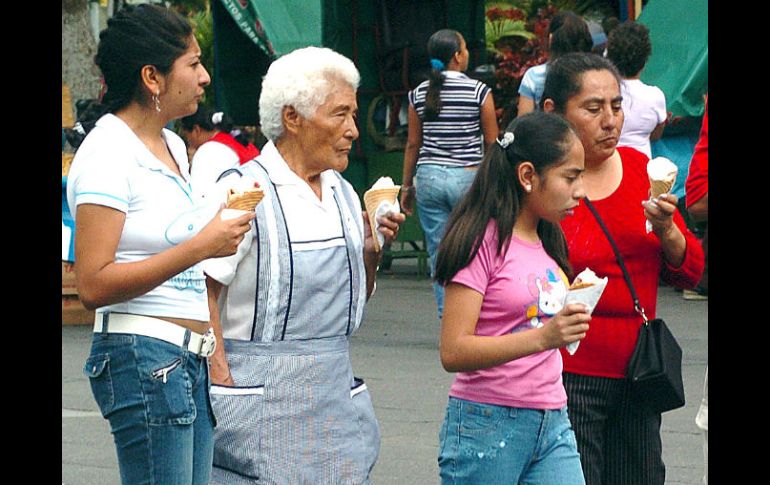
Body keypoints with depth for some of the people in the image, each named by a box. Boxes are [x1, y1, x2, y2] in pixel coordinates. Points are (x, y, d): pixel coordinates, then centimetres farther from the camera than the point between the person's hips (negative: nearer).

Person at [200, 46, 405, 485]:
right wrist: (223, 383, -17)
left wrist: (370, 251, 3)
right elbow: (201, 295, -13)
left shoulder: (342, 193, 12)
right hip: (265, 397, -6)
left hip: (337, 392, 6)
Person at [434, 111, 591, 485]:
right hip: (488, 424, -7)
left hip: (552, 423, 7)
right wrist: (542, 337, -29)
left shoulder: (546, 242, 15)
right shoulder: (483, 241, -11)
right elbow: (453, 352, -20)